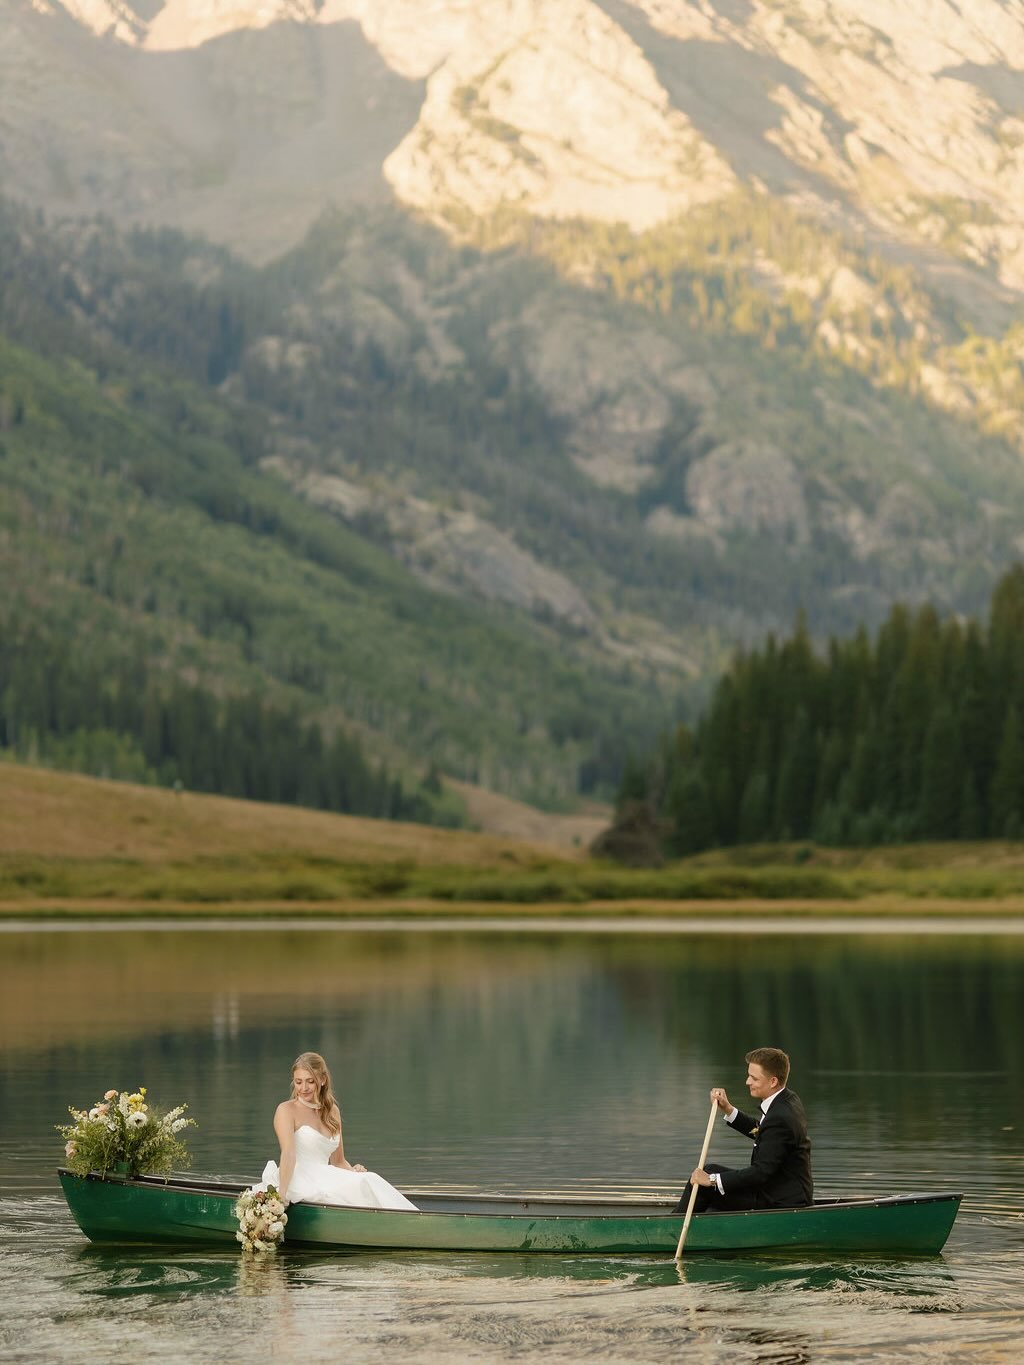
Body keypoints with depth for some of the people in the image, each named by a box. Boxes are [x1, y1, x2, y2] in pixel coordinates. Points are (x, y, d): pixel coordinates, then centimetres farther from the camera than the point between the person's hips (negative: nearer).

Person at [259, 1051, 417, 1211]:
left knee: (368, 1179, -23)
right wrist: (281, 1195, -30)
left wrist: (353, 1171, -2)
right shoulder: (286, 1110, -1)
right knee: (364, 1184, -26)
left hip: (325, 1182, 6)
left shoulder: (332, 1111, 18)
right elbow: (288, 1153, -17)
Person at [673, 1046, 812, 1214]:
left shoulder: (780, 1118, -26)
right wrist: (728, 1109, 9)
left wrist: (712, 1180, -21)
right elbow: (759, 1131, 22)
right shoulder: (789, 1099, 5)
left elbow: (761, 1173, -26)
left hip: (781, 1200, -10)